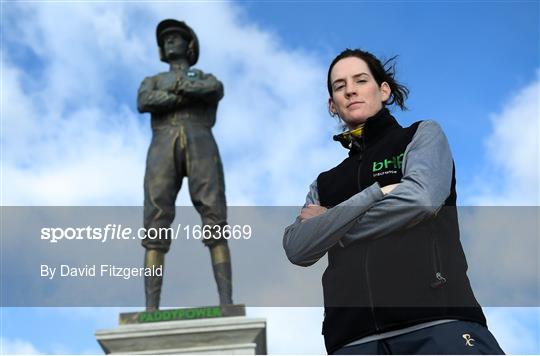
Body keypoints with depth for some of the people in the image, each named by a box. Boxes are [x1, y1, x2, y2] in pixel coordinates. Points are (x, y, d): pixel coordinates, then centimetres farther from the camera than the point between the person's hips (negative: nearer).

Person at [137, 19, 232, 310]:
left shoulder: (207, 79, 31)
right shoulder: (152, 82, 33)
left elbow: (216, 91, 1)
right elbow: (143, 103, 5)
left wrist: (179, 88, -1)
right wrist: (192, 95, 2)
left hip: (200, 145, -1)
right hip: (163, 148, 1)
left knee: (215, 224, -17)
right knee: (156, 227, -15)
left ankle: (226, 305, -22)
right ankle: (151, 310, -20)